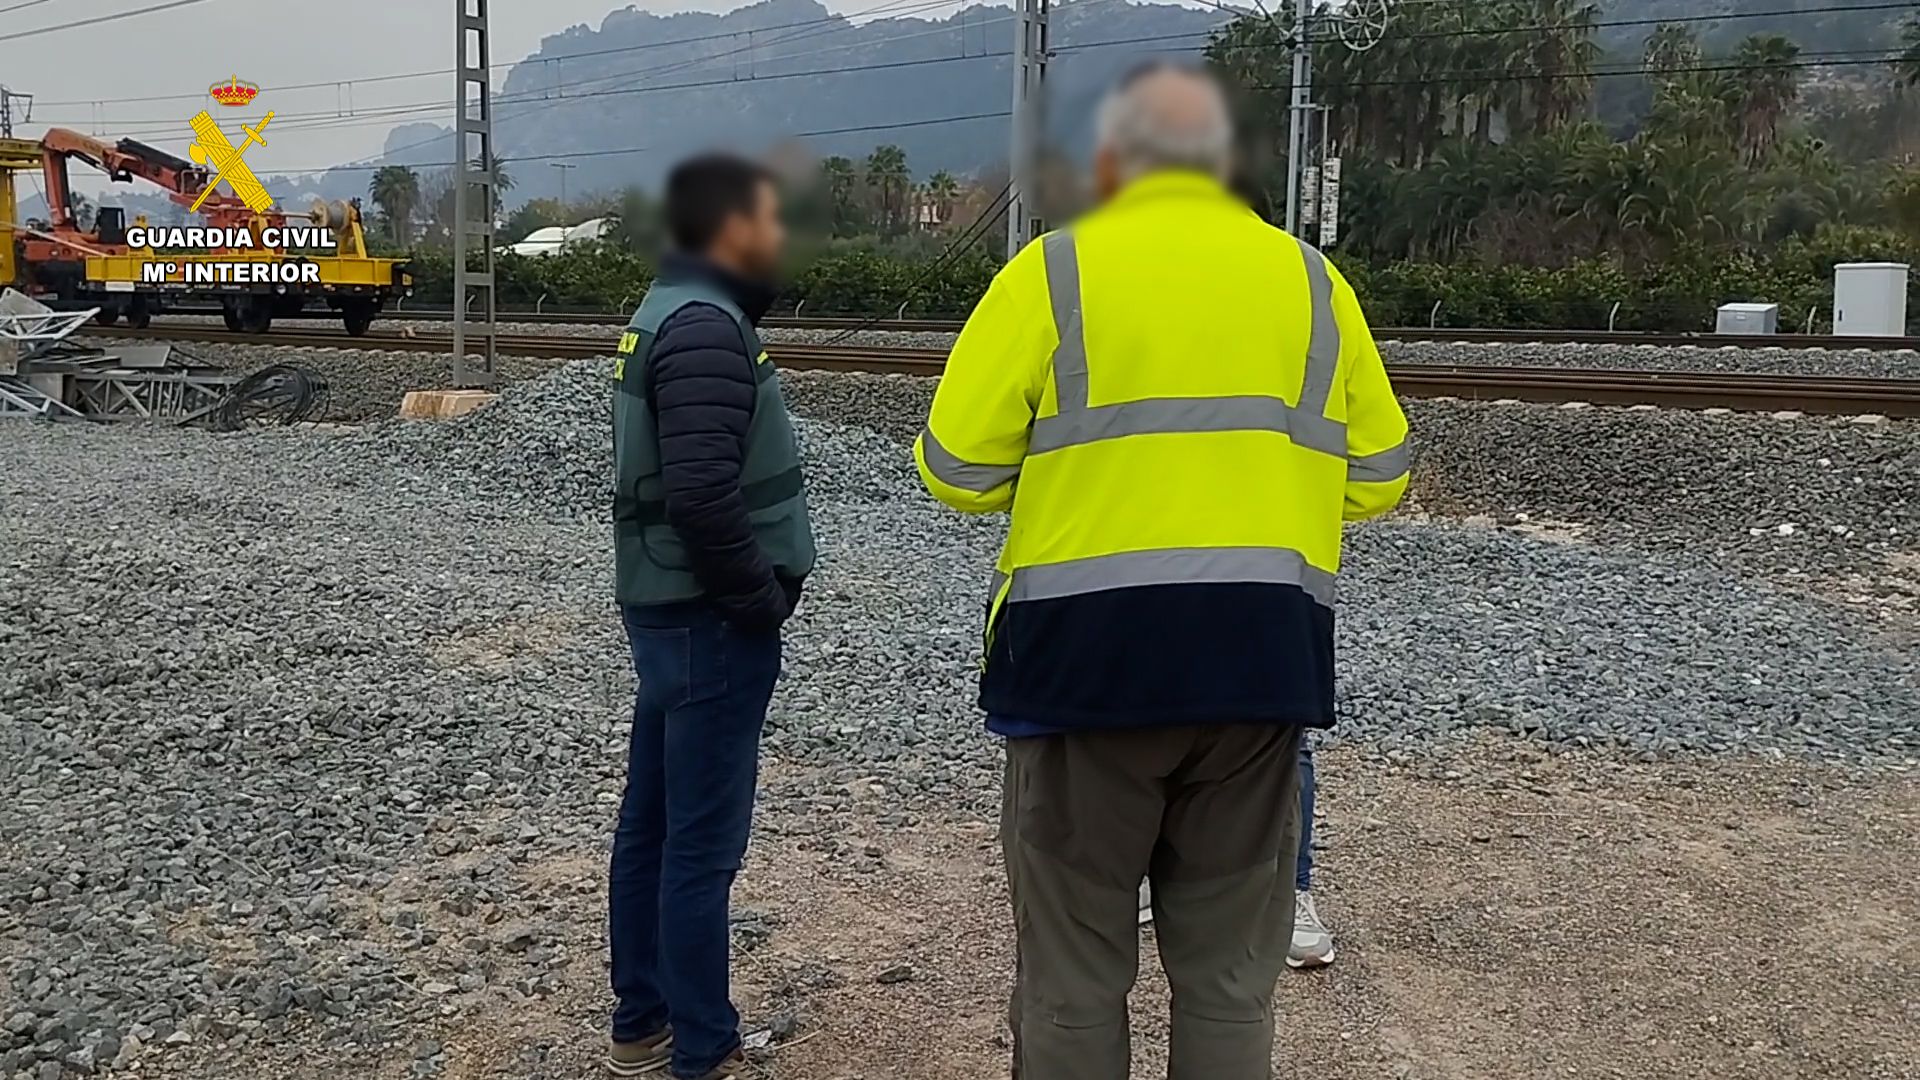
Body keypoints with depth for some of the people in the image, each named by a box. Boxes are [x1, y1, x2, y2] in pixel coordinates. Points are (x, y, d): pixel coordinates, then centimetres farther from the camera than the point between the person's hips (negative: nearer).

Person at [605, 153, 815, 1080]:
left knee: (651, 826, 15)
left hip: (666, 608, 10)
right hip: (711, 621, -10)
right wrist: (763, 598, -15)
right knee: (701, 845, -2)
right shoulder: (707, 327, -18)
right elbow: (703, 492, -28)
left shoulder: (668, 312, 14)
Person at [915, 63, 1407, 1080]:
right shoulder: (1308, 277, 8)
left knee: (1073, 966, 10)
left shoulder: (1052, 270, -1)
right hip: (1261, 656, 3)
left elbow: (955, 470, -4)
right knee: (1231, 969, 14)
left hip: (1087, 653, -2)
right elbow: (1375, 475, 10)